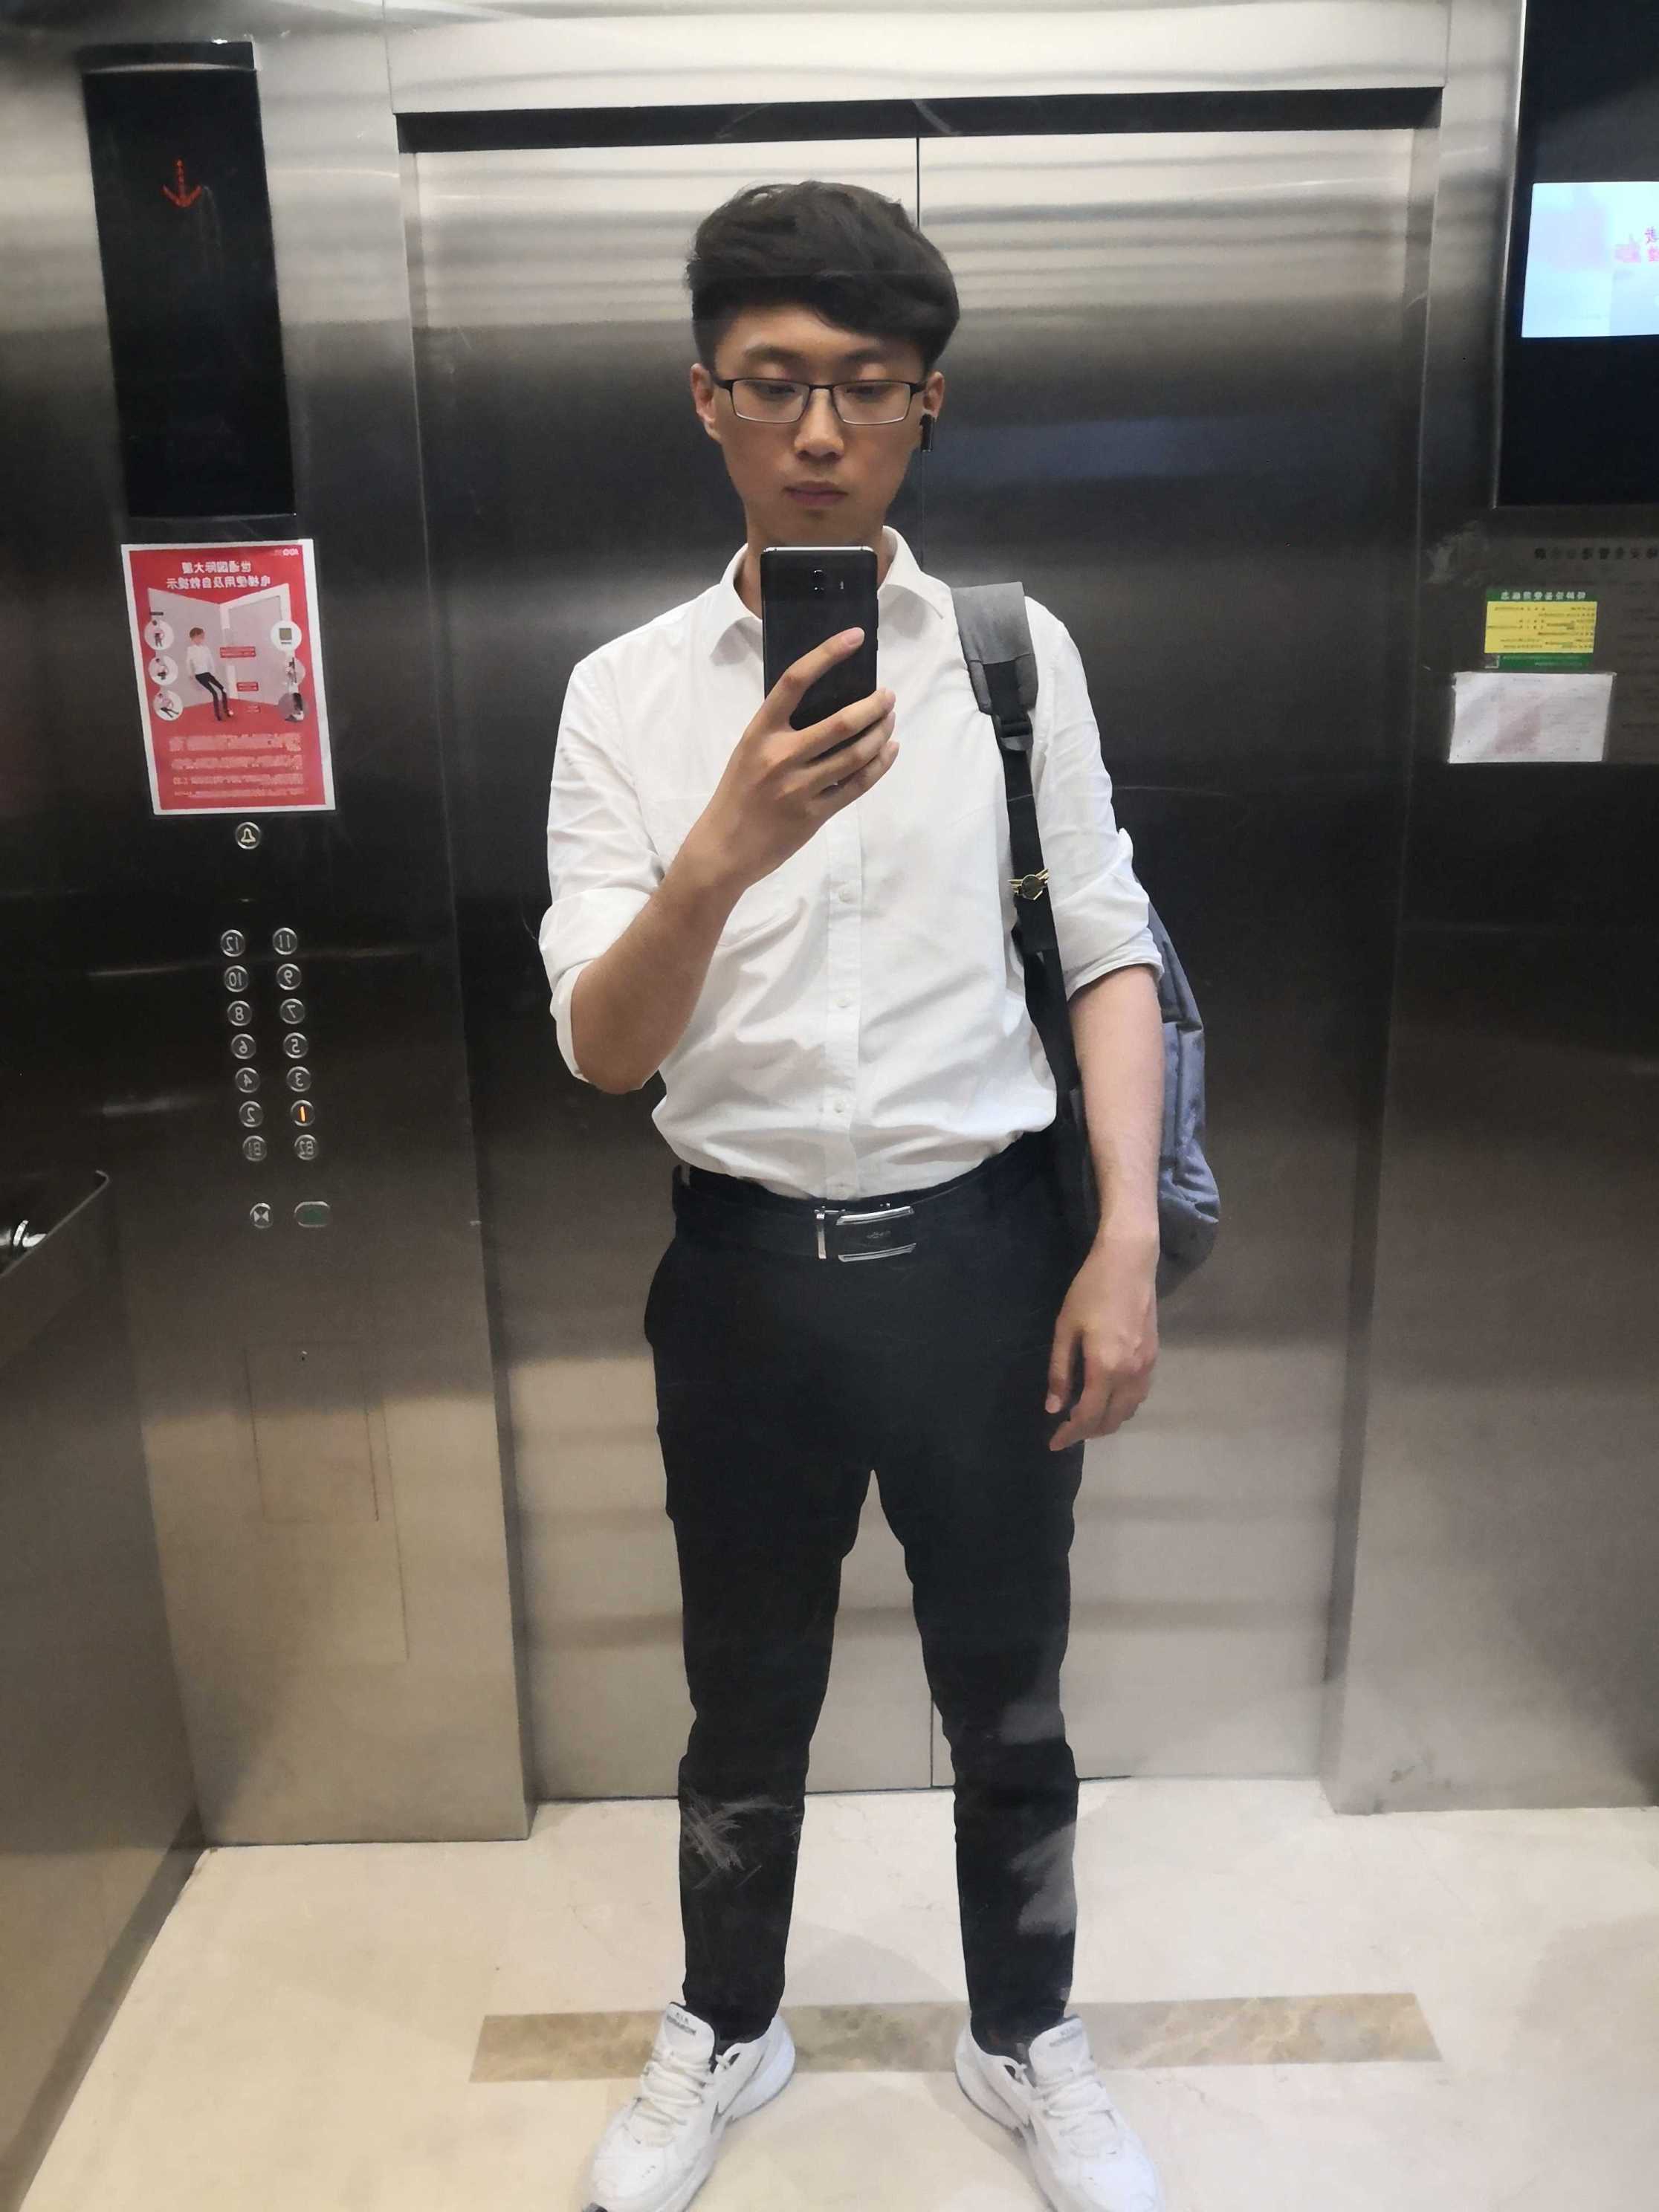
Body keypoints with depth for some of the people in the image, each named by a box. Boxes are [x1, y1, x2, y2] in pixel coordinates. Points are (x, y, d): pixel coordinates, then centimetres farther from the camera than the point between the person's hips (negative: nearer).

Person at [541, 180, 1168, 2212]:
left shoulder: (1016, 648, 0)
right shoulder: (625, 692, -2)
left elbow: (1109, 955, 1)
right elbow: (598, 1053, -10)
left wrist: (1129, 1246, -8)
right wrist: (723, 852, -28)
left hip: (979, 1250, 1)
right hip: (749, 1267, 0)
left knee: (1007, 1700, 18)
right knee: (747, 1707, 19)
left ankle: (1024, 2041, 46)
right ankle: (723, 2036, 47)